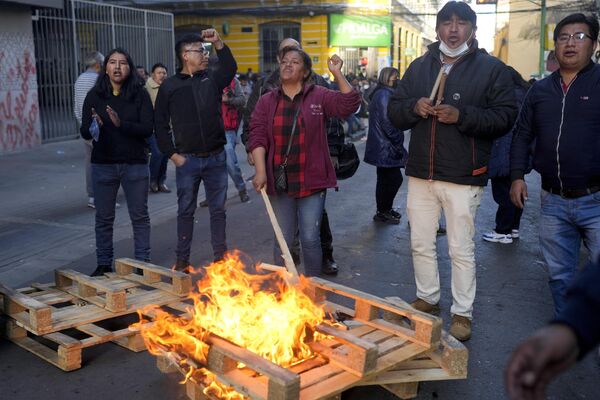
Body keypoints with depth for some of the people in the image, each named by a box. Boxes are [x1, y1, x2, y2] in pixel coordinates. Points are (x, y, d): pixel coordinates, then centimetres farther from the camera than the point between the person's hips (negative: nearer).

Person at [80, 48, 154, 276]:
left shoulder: (140, 95, -2)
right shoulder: (94, 96, 2)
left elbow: (147, 129, -10)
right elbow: (84, 132, 0)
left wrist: (121, 124, -25)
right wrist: (93, 128, -23)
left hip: (135, 164, -1)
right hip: (103, 165, 1)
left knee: (139, 216, 7)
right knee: (104, 217, 9)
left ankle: (143, 262, 19)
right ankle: (104, 264, 22)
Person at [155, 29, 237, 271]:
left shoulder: (212, 78, 8)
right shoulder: (170, 86, 1)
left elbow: (230, 68, -11)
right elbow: (160, 124, 2)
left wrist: (218, 43, -19)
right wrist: (172, 154, -4)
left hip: (216, 158, 2)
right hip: (187, 160, -2)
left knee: (218, 210, 9)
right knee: (185, 211, 8)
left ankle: (221, 256, 21)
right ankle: (182, 259, 20)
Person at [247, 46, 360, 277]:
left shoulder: (319, 96, 3)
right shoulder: (267, 102, 6)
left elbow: (349, 105, -10)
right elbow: (257, 137, -2)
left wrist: (337, 74, -16)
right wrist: (260, 171, -14)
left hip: (311, 181, -1)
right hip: (279, 182, 2)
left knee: (310, 239, 3)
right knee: (283, 239, 10)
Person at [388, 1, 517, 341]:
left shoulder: (491, 68, -2)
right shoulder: (419, 67, 11)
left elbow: (505, 117, -9)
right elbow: (394, 112, 11)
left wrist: (462, 116, -21)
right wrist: (414, 107, -11)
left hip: (463, 176, -4)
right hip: (421, 173, 5)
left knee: (462, 250, 4)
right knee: (421, 244, 15)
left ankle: (463, 313, 20)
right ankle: (428, 299, 34)